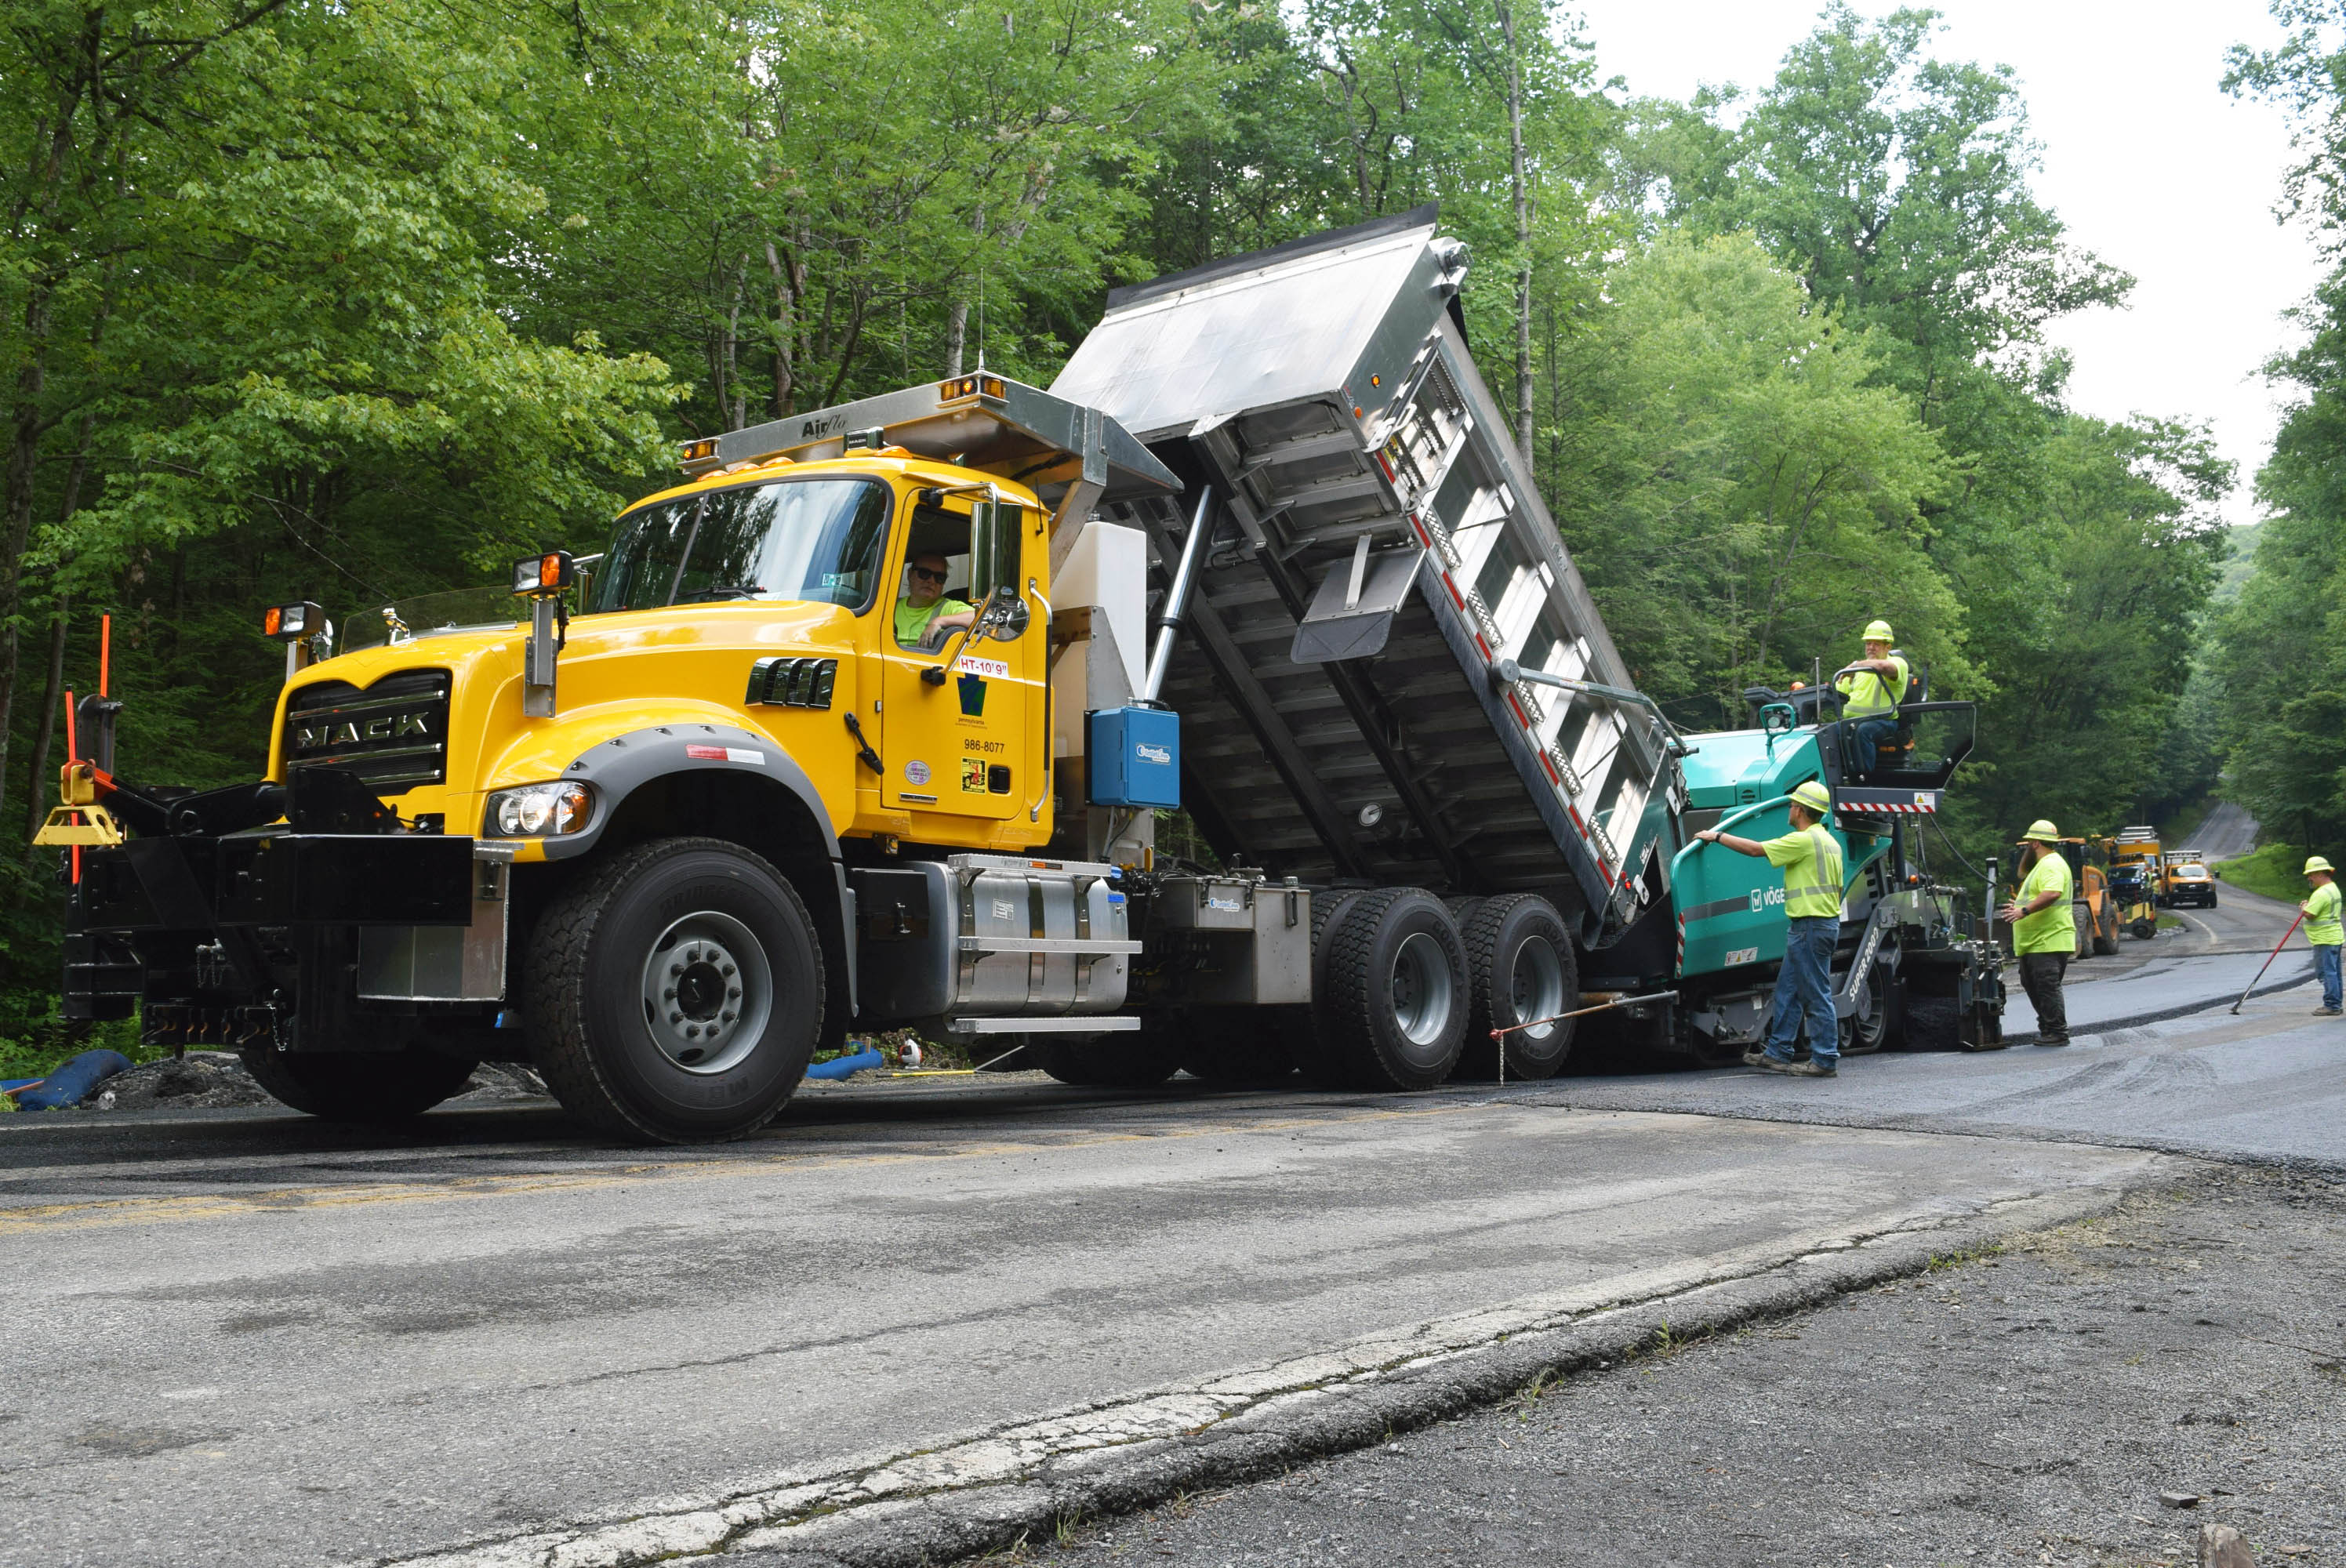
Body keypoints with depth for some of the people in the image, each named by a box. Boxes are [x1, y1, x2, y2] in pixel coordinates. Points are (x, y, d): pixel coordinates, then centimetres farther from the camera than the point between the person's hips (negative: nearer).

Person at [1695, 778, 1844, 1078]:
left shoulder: (1804, 840, -15)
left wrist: (1717, 836, -5)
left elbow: (1755, 848, -16)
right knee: (1788, 991, 14)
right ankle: (1778, 1054, 18)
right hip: (1827, 921, 10)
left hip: (1810, 926, -10)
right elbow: (1837, 888, 20)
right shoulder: (1831, 842, 16)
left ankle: (1825, 1060, -1)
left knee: (1817, 995, -5)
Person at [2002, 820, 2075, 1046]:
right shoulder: (2044, 864, 22)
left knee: (2047, 986, -9)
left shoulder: (2052, 865, -14)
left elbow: (2052, 894, -31)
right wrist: (2019, 906, 29)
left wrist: (2025, 910, -32)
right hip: (2034, 942, 11)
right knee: (2032, 985, 15)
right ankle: (2047, 1028, 23)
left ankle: (2057, 1033, -5)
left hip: (2049, 941, -11)